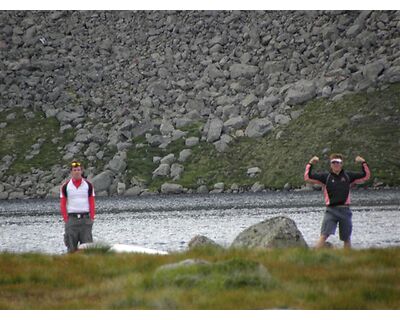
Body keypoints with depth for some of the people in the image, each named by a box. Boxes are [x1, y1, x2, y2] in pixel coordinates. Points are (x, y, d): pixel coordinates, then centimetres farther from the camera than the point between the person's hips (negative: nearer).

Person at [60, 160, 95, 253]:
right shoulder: (65, 186, 4)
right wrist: (66, 219, -4)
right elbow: (63, 204, 4)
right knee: (72, 247, -1)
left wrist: (92, 217, -2)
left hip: (85, 218, 1)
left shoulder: (88, 185, 8)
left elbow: (92, 203, 7)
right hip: (71, 218, -1)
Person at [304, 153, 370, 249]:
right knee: (324, 236, -16)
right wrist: (310, 164, -2)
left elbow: (366, 176, 16)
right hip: (331, 210, -2)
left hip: (345, 211, 2)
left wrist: (363, 163, 5)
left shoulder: (348, 176, 12)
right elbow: (308, 177, 5)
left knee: (347, 238, 9)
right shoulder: (326, 177, 8)